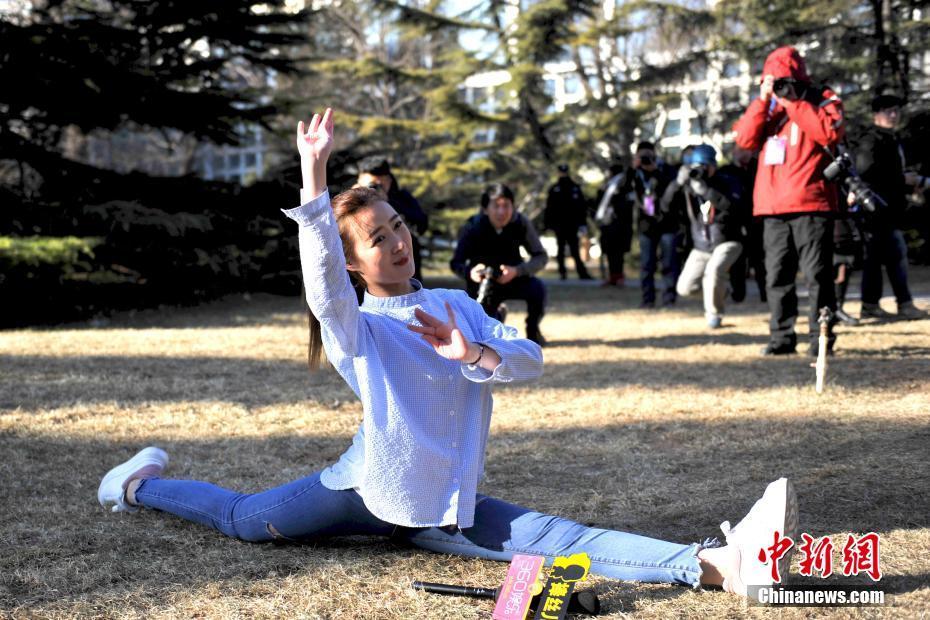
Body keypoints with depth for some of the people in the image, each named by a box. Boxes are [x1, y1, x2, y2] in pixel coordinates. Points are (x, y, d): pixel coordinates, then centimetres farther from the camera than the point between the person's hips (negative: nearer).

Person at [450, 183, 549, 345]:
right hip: (482, 283, 0)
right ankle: (496, 315, 26)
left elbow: (541, 256, -17)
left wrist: (516, 271, -35)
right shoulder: (472, 229, -22)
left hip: (511, 278, 0)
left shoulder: (521, 223, -19)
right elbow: (455, 263, -19)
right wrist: (470, 272, -43)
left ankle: (532, 331, -2)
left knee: (537, 288, -31)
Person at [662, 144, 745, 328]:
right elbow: (666, 206, -12)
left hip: (727, 242, -5)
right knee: (684, 288, 0)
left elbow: (733, 206, -33)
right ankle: (720, 284, 29)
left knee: (714, 270, -33)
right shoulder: (687, 186, -4)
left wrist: (705, 190, -40)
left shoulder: (725, 184, -14)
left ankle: (714, 314, -9)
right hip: (701, 247, 5)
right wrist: (678, 182, -27)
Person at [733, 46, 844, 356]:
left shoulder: (823, 101, 5)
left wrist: (793, 102, -12)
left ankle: (822, 336, 0)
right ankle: (782, 336, 13)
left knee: (817, 275, -4)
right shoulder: (767, 108, 18)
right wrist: (763, 100, -5)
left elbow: (830, 132, -16)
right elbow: (745, 139, 3)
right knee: (777, 276, 7)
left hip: (811, 205, -5)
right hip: (773, 208, 5)